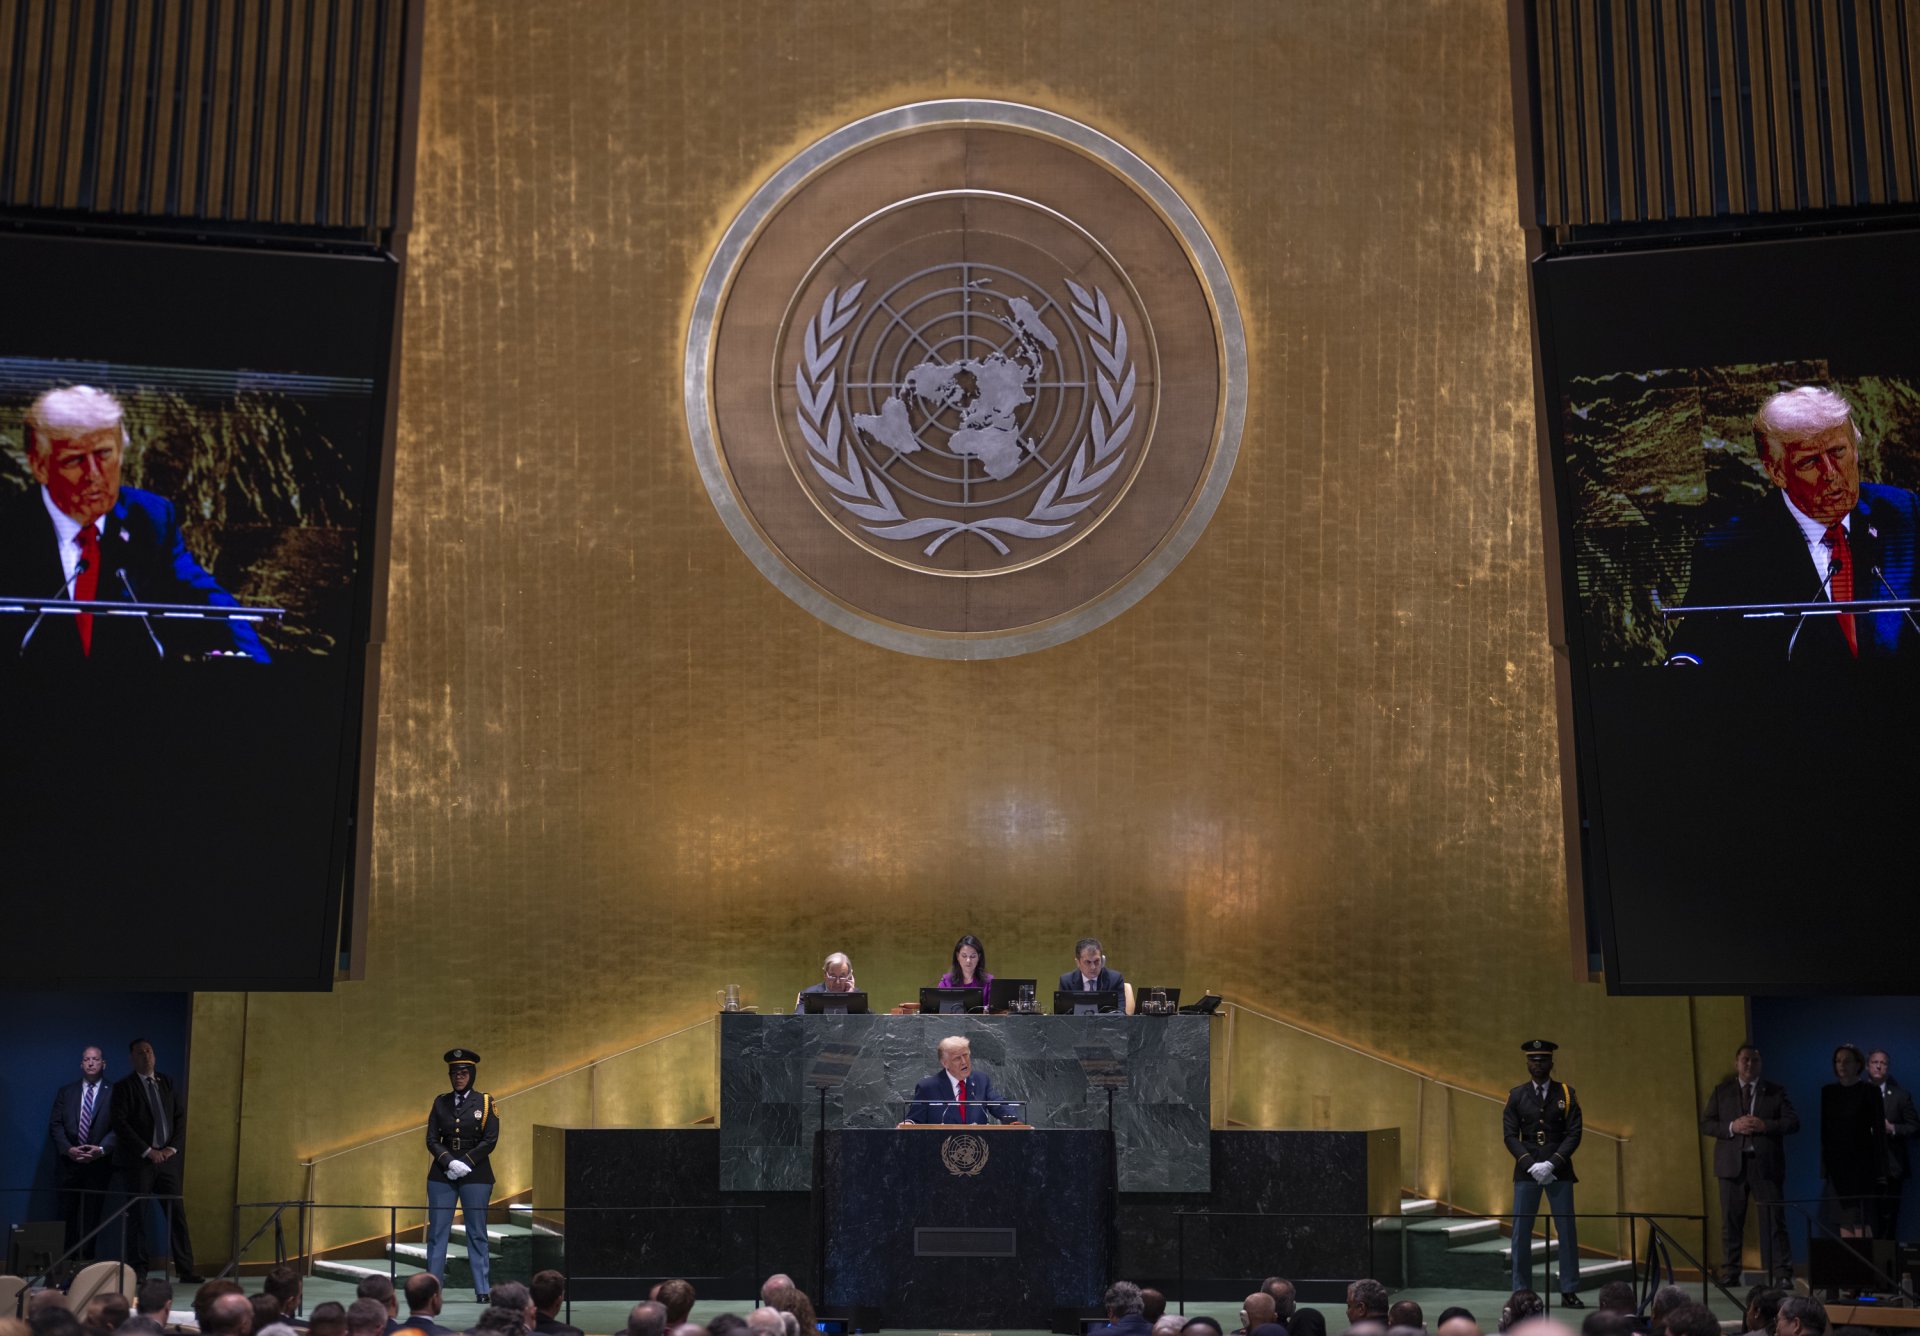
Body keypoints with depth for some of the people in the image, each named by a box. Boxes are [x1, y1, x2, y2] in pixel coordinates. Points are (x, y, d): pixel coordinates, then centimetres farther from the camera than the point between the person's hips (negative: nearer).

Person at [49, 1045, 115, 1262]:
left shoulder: (113, 1093, 3)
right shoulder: (66, 1092, 12)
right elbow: (55, 1125, 4)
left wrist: (101, 1149, -18)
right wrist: (68, 1149, -11)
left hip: (98, 1165, -2)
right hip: (69, 1163, 2)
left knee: (90, 1218, 0)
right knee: (71, 1216, 6)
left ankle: (86, 1262, 4)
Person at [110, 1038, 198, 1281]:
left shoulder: (167, 1083, 13)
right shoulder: (124, 1086, -1)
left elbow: (181, 1117, 12)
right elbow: (121, 1124, -9)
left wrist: (173, 1147, -3)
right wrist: (147, 1151, -14)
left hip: (167, 1158, 4)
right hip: (137, 1161, -4)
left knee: (177, 1214, 0)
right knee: (138, 1217, -1)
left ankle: (185, 1269, 1)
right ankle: (139, 1270, 6)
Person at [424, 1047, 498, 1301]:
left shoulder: (485, 1103, 2)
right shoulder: (440, 1103, 9)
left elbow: (490, 1140, -4)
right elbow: (431, 1140, 4)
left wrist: (465, 1163, -13)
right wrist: (450, 1162, -12)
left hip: (475, 1174, -2)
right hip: (442, 1175, 2)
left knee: (477, 1234, 1)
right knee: (437, 1232, 2)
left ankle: (482, 1290, 4)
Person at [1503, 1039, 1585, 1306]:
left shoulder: (1566, 1094, 4)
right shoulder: (1516, 1095, 5)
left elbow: (1574, 1134, -1)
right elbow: (1510, 1136, 2)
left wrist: (1551, 1164, -12)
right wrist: (1532, 1165, -10)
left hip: (1559, 1171, 0)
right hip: (1526, 1172, 0)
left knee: (1567, 1230, 0)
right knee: (1521, 1231, -1)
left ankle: (1569, 1292, 7)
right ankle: (1520, 1292, 5)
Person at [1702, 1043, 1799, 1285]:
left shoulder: (1775, 1091, 9)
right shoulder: (1721, 1091, 10)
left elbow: (1793, 1122, 1)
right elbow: (1705, 1124, 5)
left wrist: (1765, 1126, -14)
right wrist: (1732, 1127, -12)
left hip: (1765, 1164, -1)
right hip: (1732, 1164, 1)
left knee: (1774, 1220, -4)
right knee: (1731, 1222, 3)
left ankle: (1782, 1274, -1)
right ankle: (1730, 1273, 9)